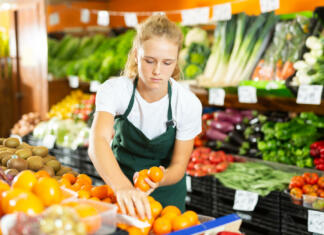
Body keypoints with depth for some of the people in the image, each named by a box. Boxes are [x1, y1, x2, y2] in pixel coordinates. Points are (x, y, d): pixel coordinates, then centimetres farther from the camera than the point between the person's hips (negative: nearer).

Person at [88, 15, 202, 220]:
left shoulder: (188, 104, -20)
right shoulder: (114, 90, -22)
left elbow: (179, 165, -12)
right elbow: (98, 141, -39)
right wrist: (122, 186, -57)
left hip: (165, 190, 1)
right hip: (118, 178, 0)